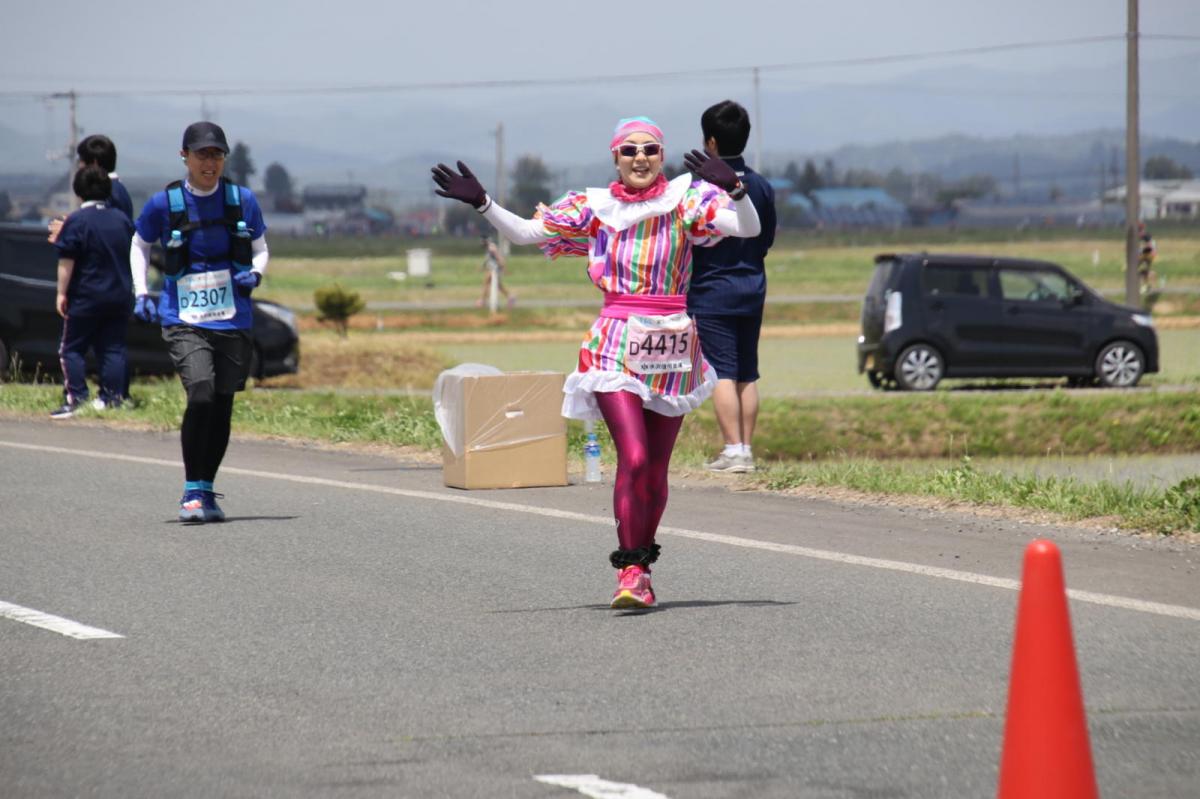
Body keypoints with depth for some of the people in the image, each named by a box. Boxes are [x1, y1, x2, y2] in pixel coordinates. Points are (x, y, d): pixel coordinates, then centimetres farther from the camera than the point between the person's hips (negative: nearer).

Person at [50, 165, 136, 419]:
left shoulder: (76, 221, -11)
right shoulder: (122, 219, 8)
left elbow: (66, 262, -14)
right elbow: (133, 256, 18)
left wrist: (62, 292, -9)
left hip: (86, 297, -5)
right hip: (119, 297, 5)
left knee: (72, 349, 1)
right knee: (113, 348, 9)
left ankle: (75, 399, -7)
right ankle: (113, 396, 5)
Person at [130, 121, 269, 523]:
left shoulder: (243, 200, 3)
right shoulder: (164, 203, -2)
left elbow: (260, 249, 16)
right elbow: (140, 245, 15)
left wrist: (255, 274, -6)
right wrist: (141, 293, 4)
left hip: (233, 320, 3)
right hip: (183, 320, -3)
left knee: (222, 406, 5)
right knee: (201, 395, -21)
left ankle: (207, 493, 21)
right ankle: (191, 493, -12)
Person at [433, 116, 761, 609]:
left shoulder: (687, 199, 1)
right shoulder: (594, 208, 5)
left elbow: (749, 228, -12)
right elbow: (524, 233, 3)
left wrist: (733, 190, -31)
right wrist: (481, 203, -10)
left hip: (673, 350, 1)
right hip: (615, 345, -1)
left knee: (656, 470, 8)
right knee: (633, 458, -17)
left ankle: (642, 563, 26)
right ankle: (630, 572, -12)